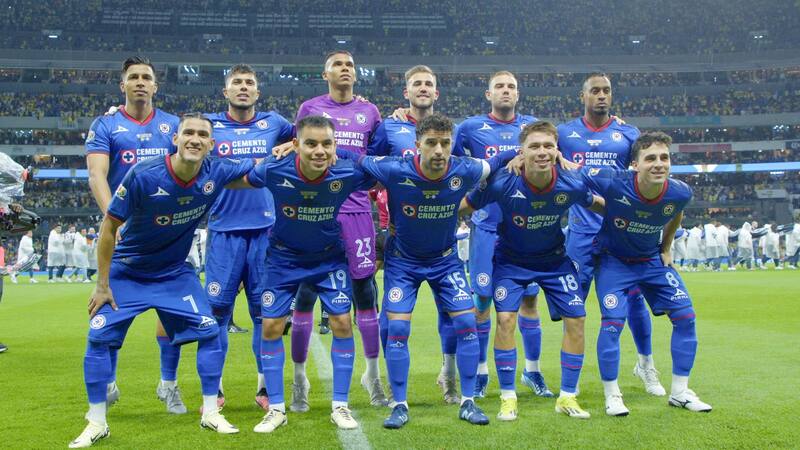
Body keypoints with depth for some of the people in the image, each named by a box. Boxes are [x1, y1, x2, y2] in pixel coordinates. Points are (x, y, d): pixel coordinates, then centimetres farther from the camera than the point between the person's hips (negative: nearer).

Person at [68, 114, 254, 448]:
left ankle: (210, 413, 10)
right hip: (126, 272, -2)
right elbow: (109, 227, -16)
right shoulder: (143, 175, -27)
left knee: (209, 331, -6)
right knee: (99, 336, -9)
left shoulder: (216, 172, -17)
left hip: (175, 272, 3)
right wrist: (102, 285, -13)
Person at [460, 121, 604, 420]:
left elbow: (596, 204, 1)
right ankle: (507, 398, 2)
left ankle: (567, 397, 15)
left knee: (576, 320, -2)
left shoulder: (571, 185, -23)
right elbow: (462, 207, -18)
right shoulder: (502, 184, -30)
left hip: (555, 258, 2)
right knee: (506, 319, -16)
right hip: (511, 259, -2)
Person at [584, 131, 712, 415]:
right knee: (613, 322, -16)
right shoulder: (613, 183, -33)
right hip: (613, 260, -4)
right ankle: (612, 395, 5)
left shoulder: (680, 192, -19)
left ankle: (679, 392, 17)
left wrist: (666, 249, 11)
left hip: (653, 259, 4)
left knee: (686, 317, 0)